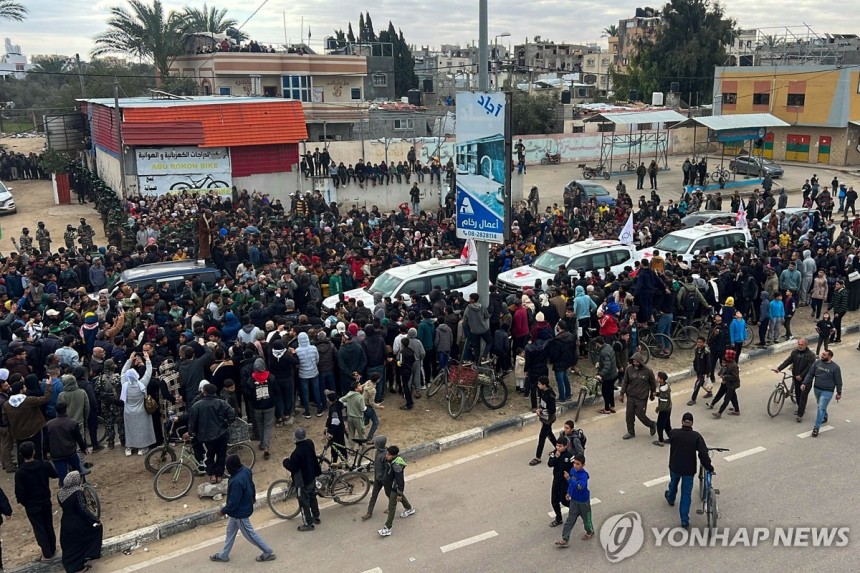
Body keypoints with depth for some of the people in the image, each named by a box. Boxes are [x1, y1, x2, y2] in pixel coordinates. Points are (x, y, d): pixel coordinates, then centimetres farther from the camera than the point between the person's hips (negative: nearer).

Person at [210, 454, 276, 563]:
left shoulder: (236, 481, -38)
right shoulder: (246, 470, -11)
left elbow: (233, 502, -29)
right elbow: (252, 486, 7)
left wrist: (223, 511, -12)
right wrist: (253, 497, 25)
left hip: (240, 512, -9)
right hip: (243, 507, 9)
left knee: (249, 534, 10)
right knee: (230, 531, 23)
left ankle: (268, 553, 24)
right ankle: (223, 555, 40)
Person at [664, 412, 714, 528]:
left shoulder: (673, 433, -14)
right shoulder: (696, 436, -18)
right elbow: (703, 453, -24)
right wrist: (709, 467, -13)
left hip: (674, 466, 2)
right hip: (689, 469, -2)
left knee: (673, 483, 31)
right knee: (686, 494, 9)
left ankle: (671, 499, 59)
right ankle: (684, 520, 10)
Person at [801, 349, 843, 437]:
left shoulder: (835, 367, -13)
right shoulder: (817, 362, -3)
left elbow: (838, 381, -5)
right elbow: (810, 374, 1)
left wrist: (839, 393, -1)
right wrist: (804, 383, -8)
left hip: (827, 391, -5)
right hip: (816, 389, 5)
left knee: (821, 408, -10)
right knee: (821, 406, 23)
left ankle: (816, 428, -8)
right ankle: (824, 418, 49)